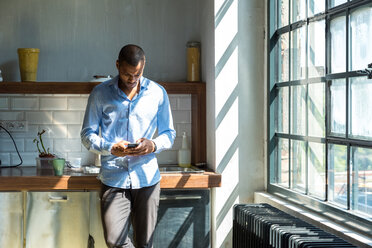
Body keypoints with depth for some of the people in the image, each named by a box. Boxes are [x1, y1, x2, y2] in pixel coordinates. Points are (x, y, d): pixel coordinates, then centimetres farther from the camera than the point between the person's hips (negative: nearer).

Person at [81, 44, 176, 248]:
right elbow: (87, 135, 5)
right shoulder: (100, 93, 4)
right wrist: (110, 148, -15)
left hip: (147, 177, 1)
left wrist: (153, 145, -11)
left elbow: (169, 133, 12)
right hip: (113, 177, -1)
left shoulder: (158, 93, 8)